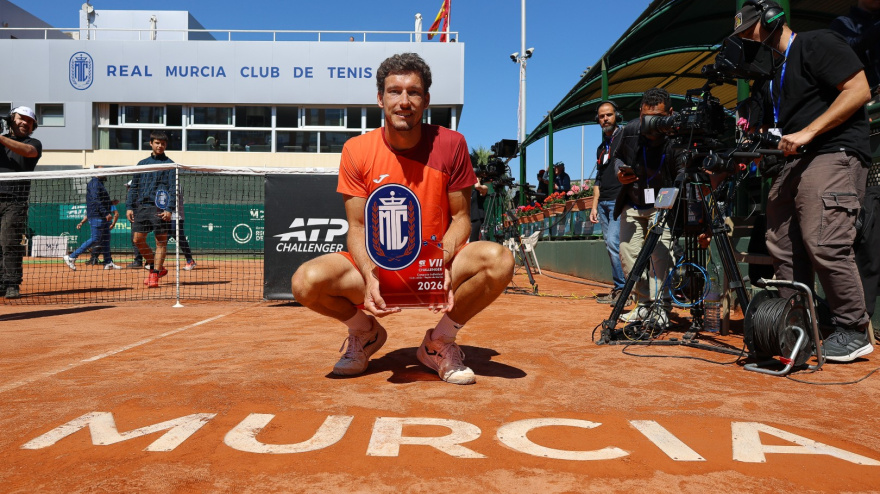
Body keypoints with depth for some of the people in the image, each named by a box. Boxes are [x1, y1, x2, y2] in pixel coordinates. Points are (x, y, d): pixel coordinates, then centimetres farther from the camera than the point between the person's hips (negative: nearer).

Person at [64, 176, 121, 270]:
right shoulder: (95, 183, -10)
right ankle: (71, 257, -5)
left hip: (103, 216, 10)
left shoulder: (99, 183, 20)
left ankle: (108, 263, 13)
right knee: (95, 239, -11)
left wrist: (111, 202, 20)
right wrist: (106, 213, -25)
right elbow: (96, 200, -21)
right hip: (96, 216, -10)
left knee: (106, 239, 9)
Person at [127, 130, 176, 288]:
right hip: (142, 207, 5)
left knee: (161, 241, -4)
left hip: (159, 209, -5)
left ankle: (155, 275, 1)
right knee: (138, 240, 3)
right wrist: (130, 207, 7)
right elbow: (134, 186, 17)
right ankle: (157, 267, 19)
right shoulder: (142, 163, 15)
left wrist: (169, 209, -15)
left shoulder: (169, 164, 2)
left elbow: (173, 188, -5)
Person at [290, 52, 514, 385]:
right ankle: (366, 333, 10)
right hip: (376, 267, 1)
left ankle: (439, 341, -1)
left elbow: (460, 217, -2)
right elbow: (357, 227, -4)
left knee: (499, 260, -29)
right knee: (306, 281, -25)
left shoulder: (450, 144, -5)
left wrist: (443, 263, -22)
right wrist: (370, 277, -23)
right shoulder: (356, 150, -4)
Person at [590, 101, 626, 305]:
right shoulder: (601, 147, 22)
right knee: (610, 246, 7)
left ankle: (624, 287, -9)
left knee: (614, 243, -17)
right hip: (604, 203, 8)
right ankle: (619, 289, 12)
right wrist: (594, 205, 15)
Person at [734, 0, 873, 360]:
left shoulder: (816, 43, 0)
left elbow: (859, 90, -10)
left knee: (824, 244, -18)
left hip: (833, 155, -9)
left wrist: (808, 132, -17)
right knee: (783, 249, 4)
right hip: (791, 163, 9)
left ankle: (853, 332, -7)